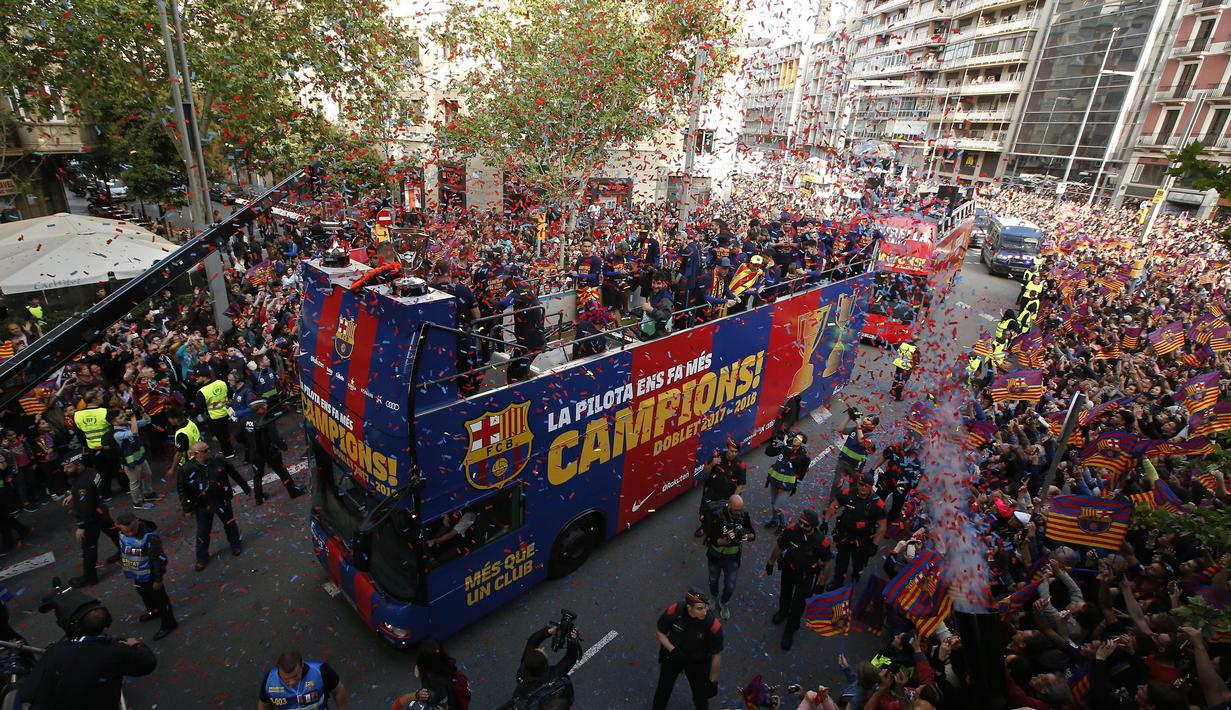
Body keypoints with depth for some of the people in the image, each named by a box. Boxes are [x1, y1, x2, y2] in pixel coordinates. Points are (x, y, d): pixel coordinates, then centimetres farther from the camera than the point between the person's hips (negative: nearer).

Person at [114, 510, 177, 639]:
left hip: (149, 575, -7)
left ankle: (168, 623, 29)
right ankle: (153, 611, 57)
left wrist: (158, 579, -19)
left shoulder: (150, 537, -36)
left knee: (159, 598, 10)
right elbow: (123, 549, 9)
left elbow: (159, 559, -27)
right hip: (136, 573, 7)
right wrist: (126, 568, 19)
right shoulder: (122, 533, -13)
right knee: (144, 593, 30)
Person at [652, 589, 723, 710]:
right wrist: (673, 650, -24)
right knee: (663, 690, 20)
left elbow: (716, 655, -17)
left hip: (697, 662, -1)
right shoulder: (674, 611, -30)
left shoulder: (713, 625, -32)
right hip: (672, 656, 1)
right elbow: (661, 632, -11)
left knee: (700, 695, 18)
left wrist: (713, 682, -8)